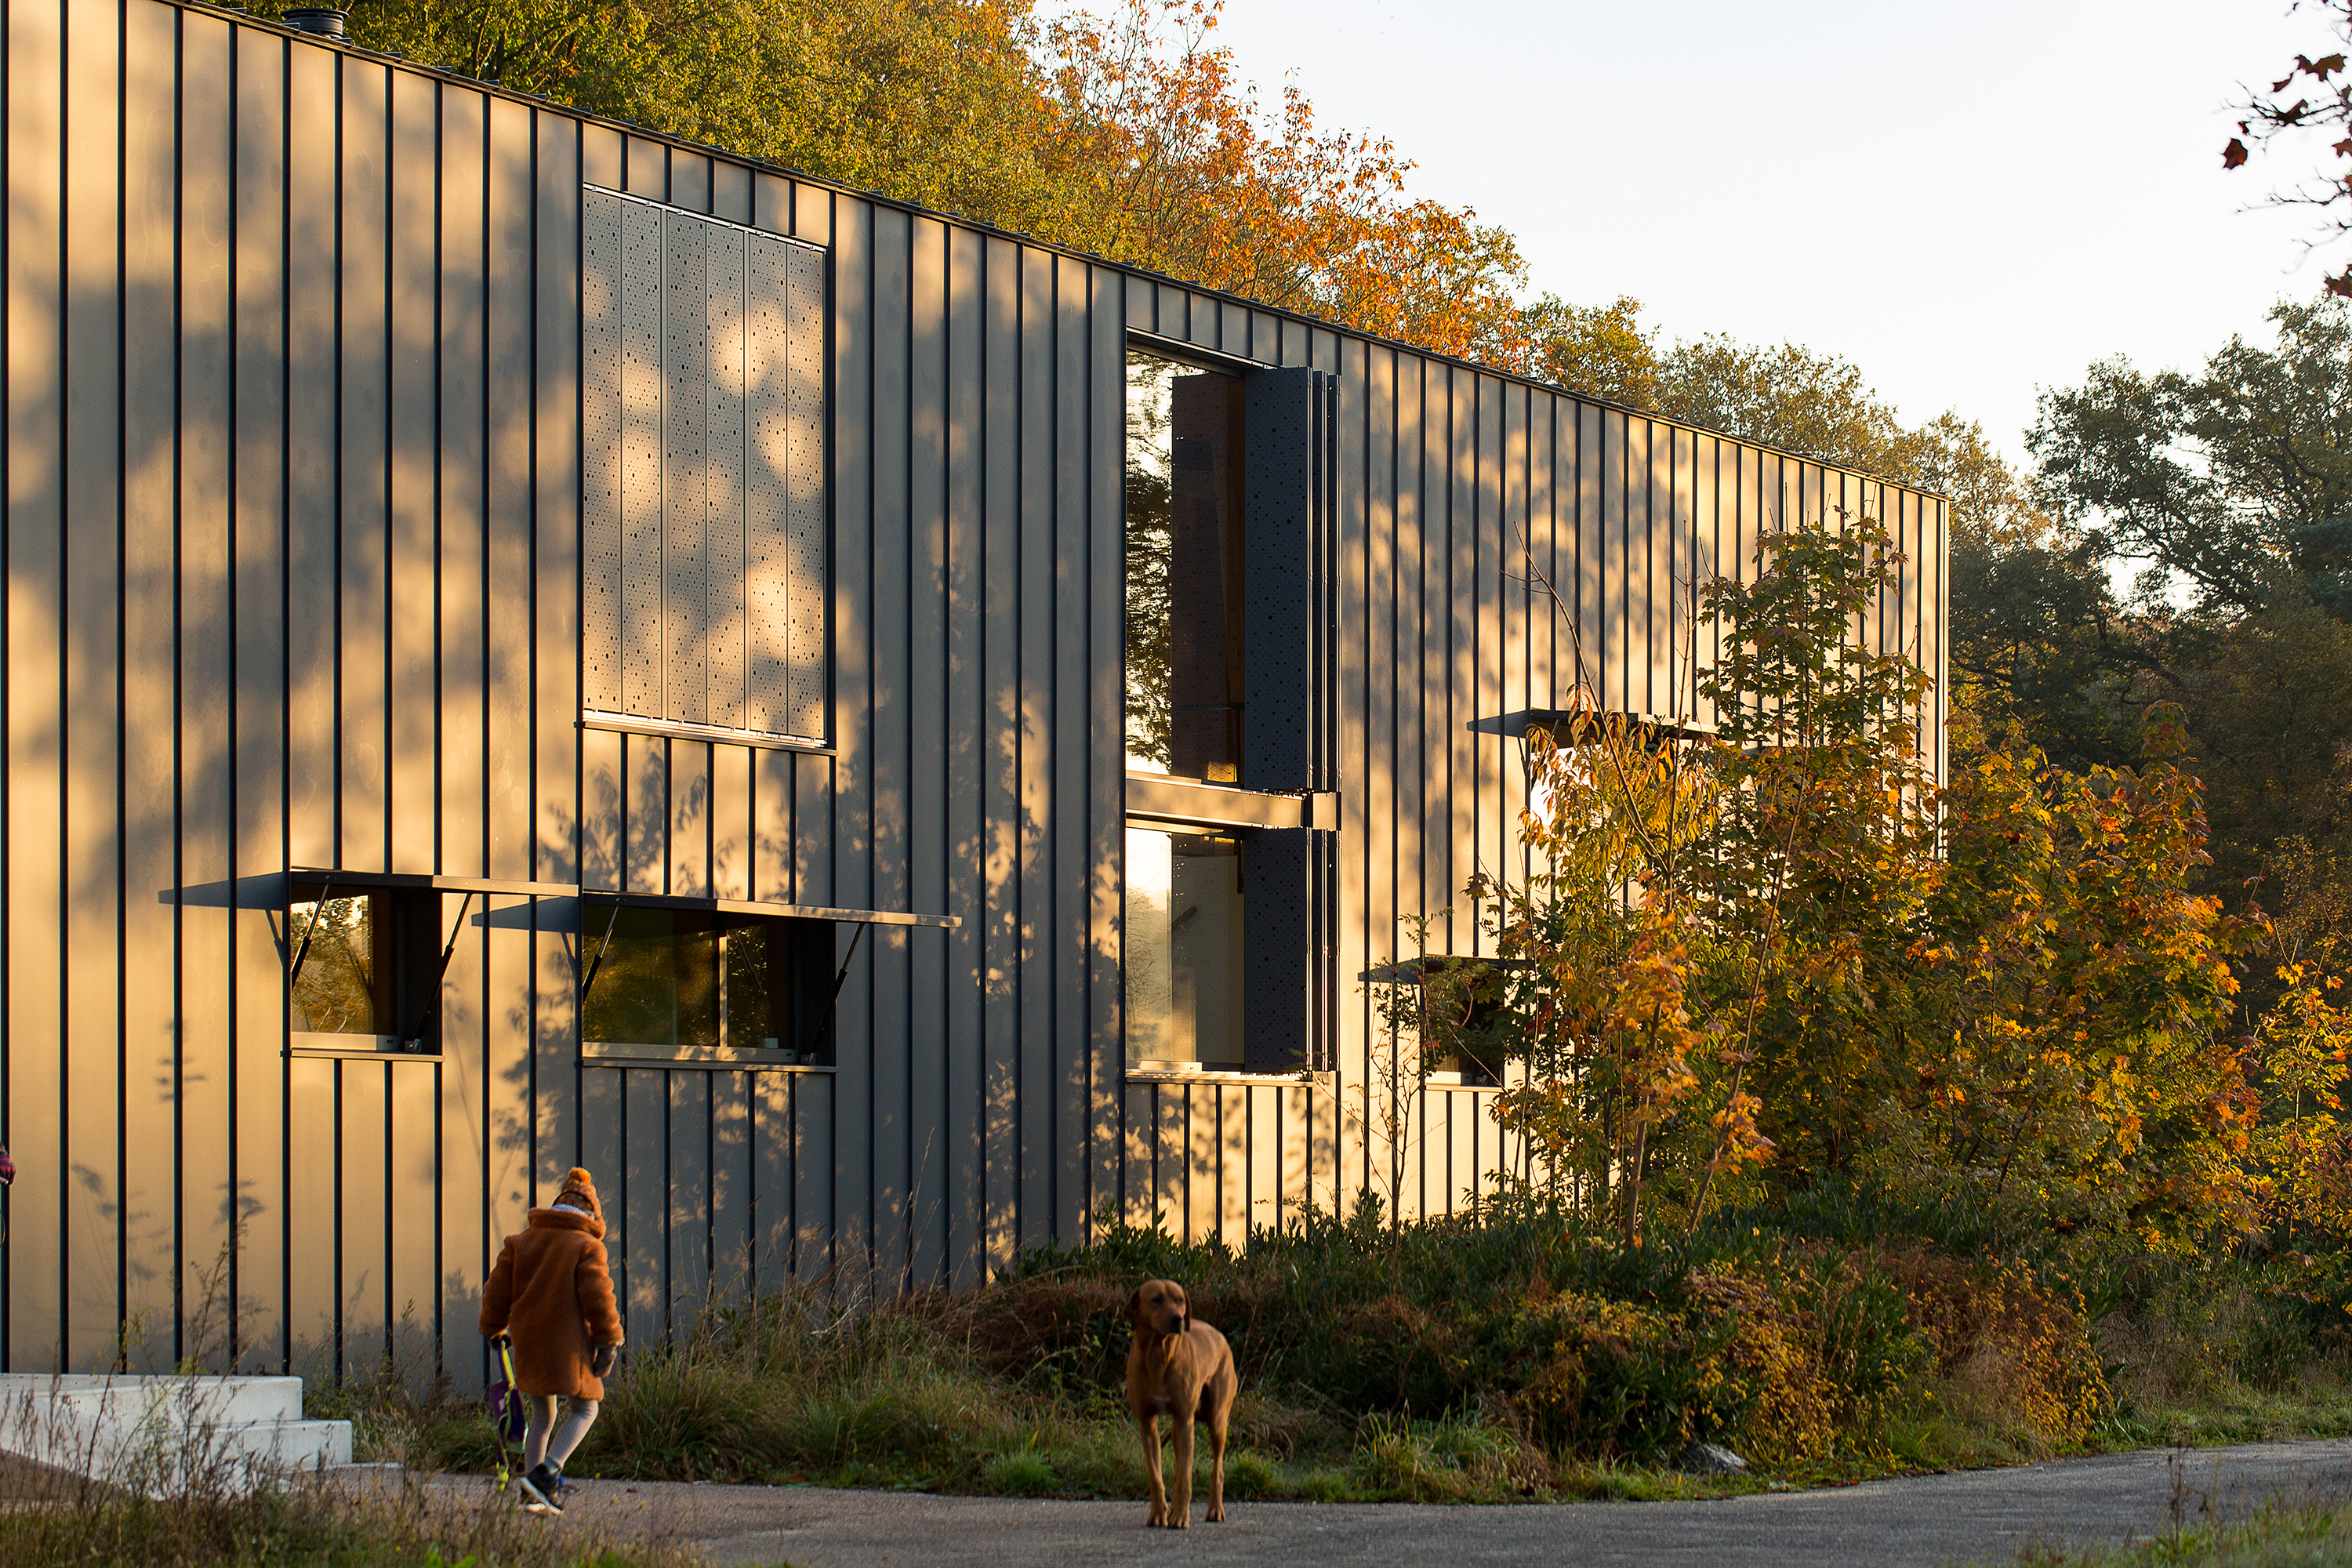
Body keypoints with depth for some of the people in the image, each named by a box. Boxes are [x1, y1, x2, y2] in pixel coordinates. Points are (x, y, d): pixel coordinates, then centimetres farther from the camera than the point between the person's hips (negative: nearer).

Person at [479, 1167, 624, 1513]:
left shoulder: (519, 1243, 9)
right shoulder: (586, 1248, -6)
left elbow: (497, 1292, 10)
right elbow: (598, 1299, -11)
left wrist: (495, 1328, 25)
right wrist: (608, 1342, -6)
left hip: (528, 1342, 5)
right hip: (568, 1345, -5)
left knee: (541, 1415, 16)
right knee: (583, 1410, 7)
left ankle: (535, 1494, 10)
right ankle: (546, 1474, -13)